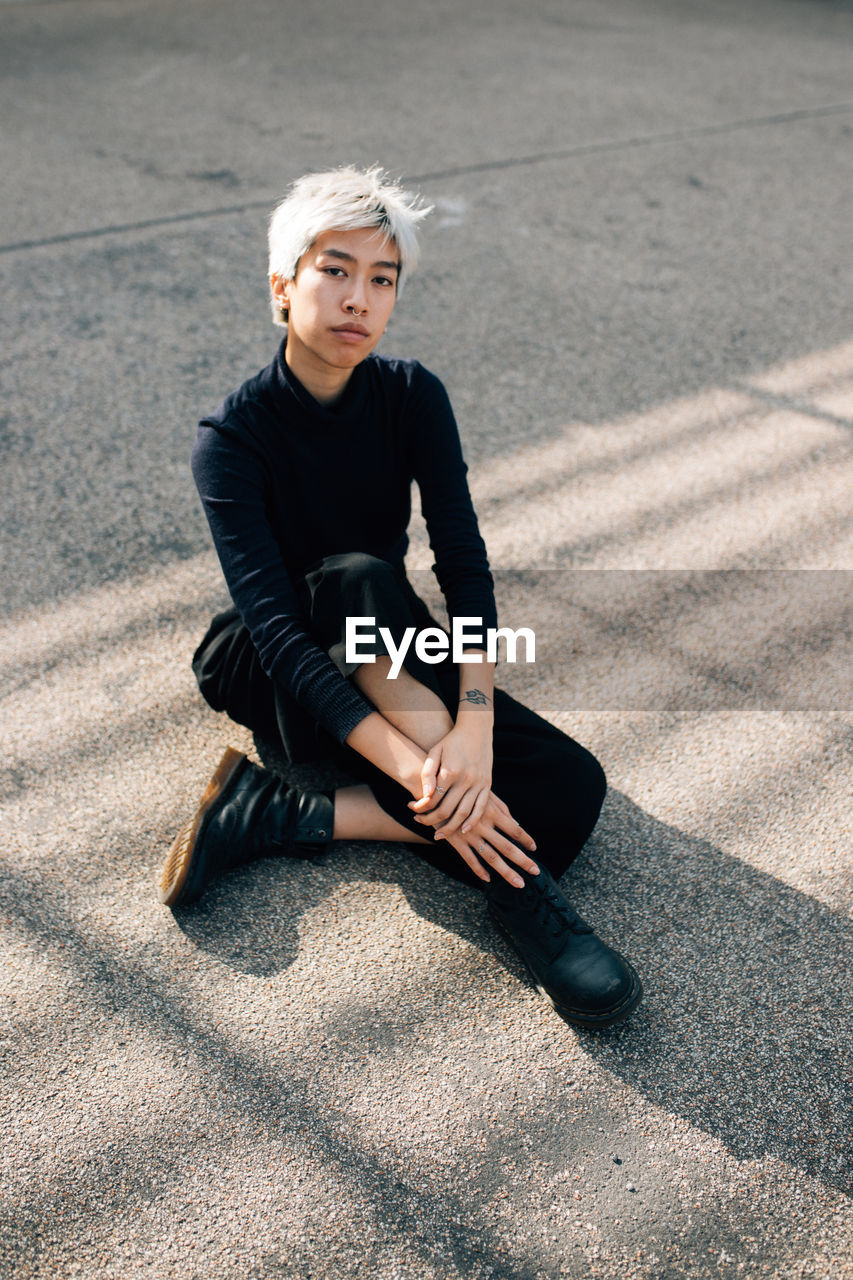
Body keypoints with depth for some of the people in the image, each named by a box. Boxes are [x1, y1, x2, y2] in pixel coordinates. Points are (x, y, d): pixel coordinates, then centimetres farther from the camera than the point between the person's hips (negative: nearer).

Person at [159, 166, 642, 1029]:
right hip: (265, 673, -3)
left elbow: (465, 567, -17)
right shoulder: (233, 438, -20)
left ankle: (275, 817, -23)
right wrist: (422, 772, -41)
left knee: (573, 788, -19)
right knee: (358, 579, -37)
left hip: (389, 663, 4)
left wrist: (474, 724, -35)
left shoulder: (413, 398, -9)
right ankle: (515, 885, -35)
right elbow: (277, 631, -30)